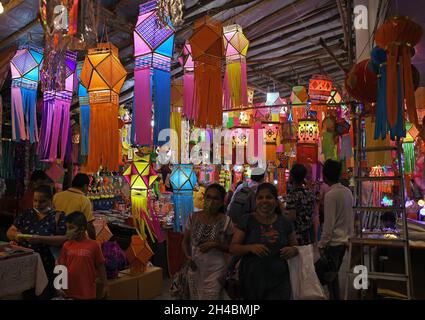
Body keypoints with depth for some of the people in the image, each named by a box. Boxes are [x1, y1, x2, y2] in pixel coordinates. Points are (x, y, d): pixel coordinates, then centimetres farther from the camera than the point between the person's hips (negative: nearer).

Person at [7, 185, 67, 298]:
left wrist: (42, 239, -23)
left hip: (46, 267, -4)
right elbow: (10, 232, 14)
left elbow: (64, 239, -12)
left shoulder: (58, 216, -3)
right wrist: (16, 235, -9)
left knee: (44, 296, -1)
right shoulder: (26, 214, 11)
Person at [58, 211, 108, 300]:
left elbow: (100, 266, -2)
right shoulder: (66, 245, -1)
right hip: (68, 292, 2)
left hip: (87, 293, -2)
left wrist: (104, 285, 2)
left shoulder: (93, 245, -9)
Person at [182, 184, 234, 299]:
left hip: (215, 269, -3)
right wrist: (188, 257, -11)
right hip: (195, 268, 3)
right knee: (195, 296, 19)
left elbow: (230, 248, -4)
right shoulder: (193, 217, -4)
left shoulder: (226, 221, -11)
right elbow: (185, 241, 5)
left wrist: (214, 245, -21)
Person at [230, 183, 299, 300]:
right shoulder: (247, 221, -4)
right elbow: (233, 248, -5)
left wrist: (293, 250, -10)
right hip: (252, 280, -1)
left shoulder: (285, 222, 3)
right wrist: (250, 247, -23)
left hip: (279, 281, 1)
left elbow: (295, 246, 14)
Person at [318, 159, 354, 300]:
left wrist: (322, 244, -12)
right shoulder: (348, 191, 3)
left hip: (333, 242, -8)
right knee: (334, 273, 21)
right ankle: (335, 296, 32)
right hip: (344, 240, 8)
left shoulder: (330, 194, -20)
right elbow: (350, 216, 11)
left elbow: (328, 223, -20)